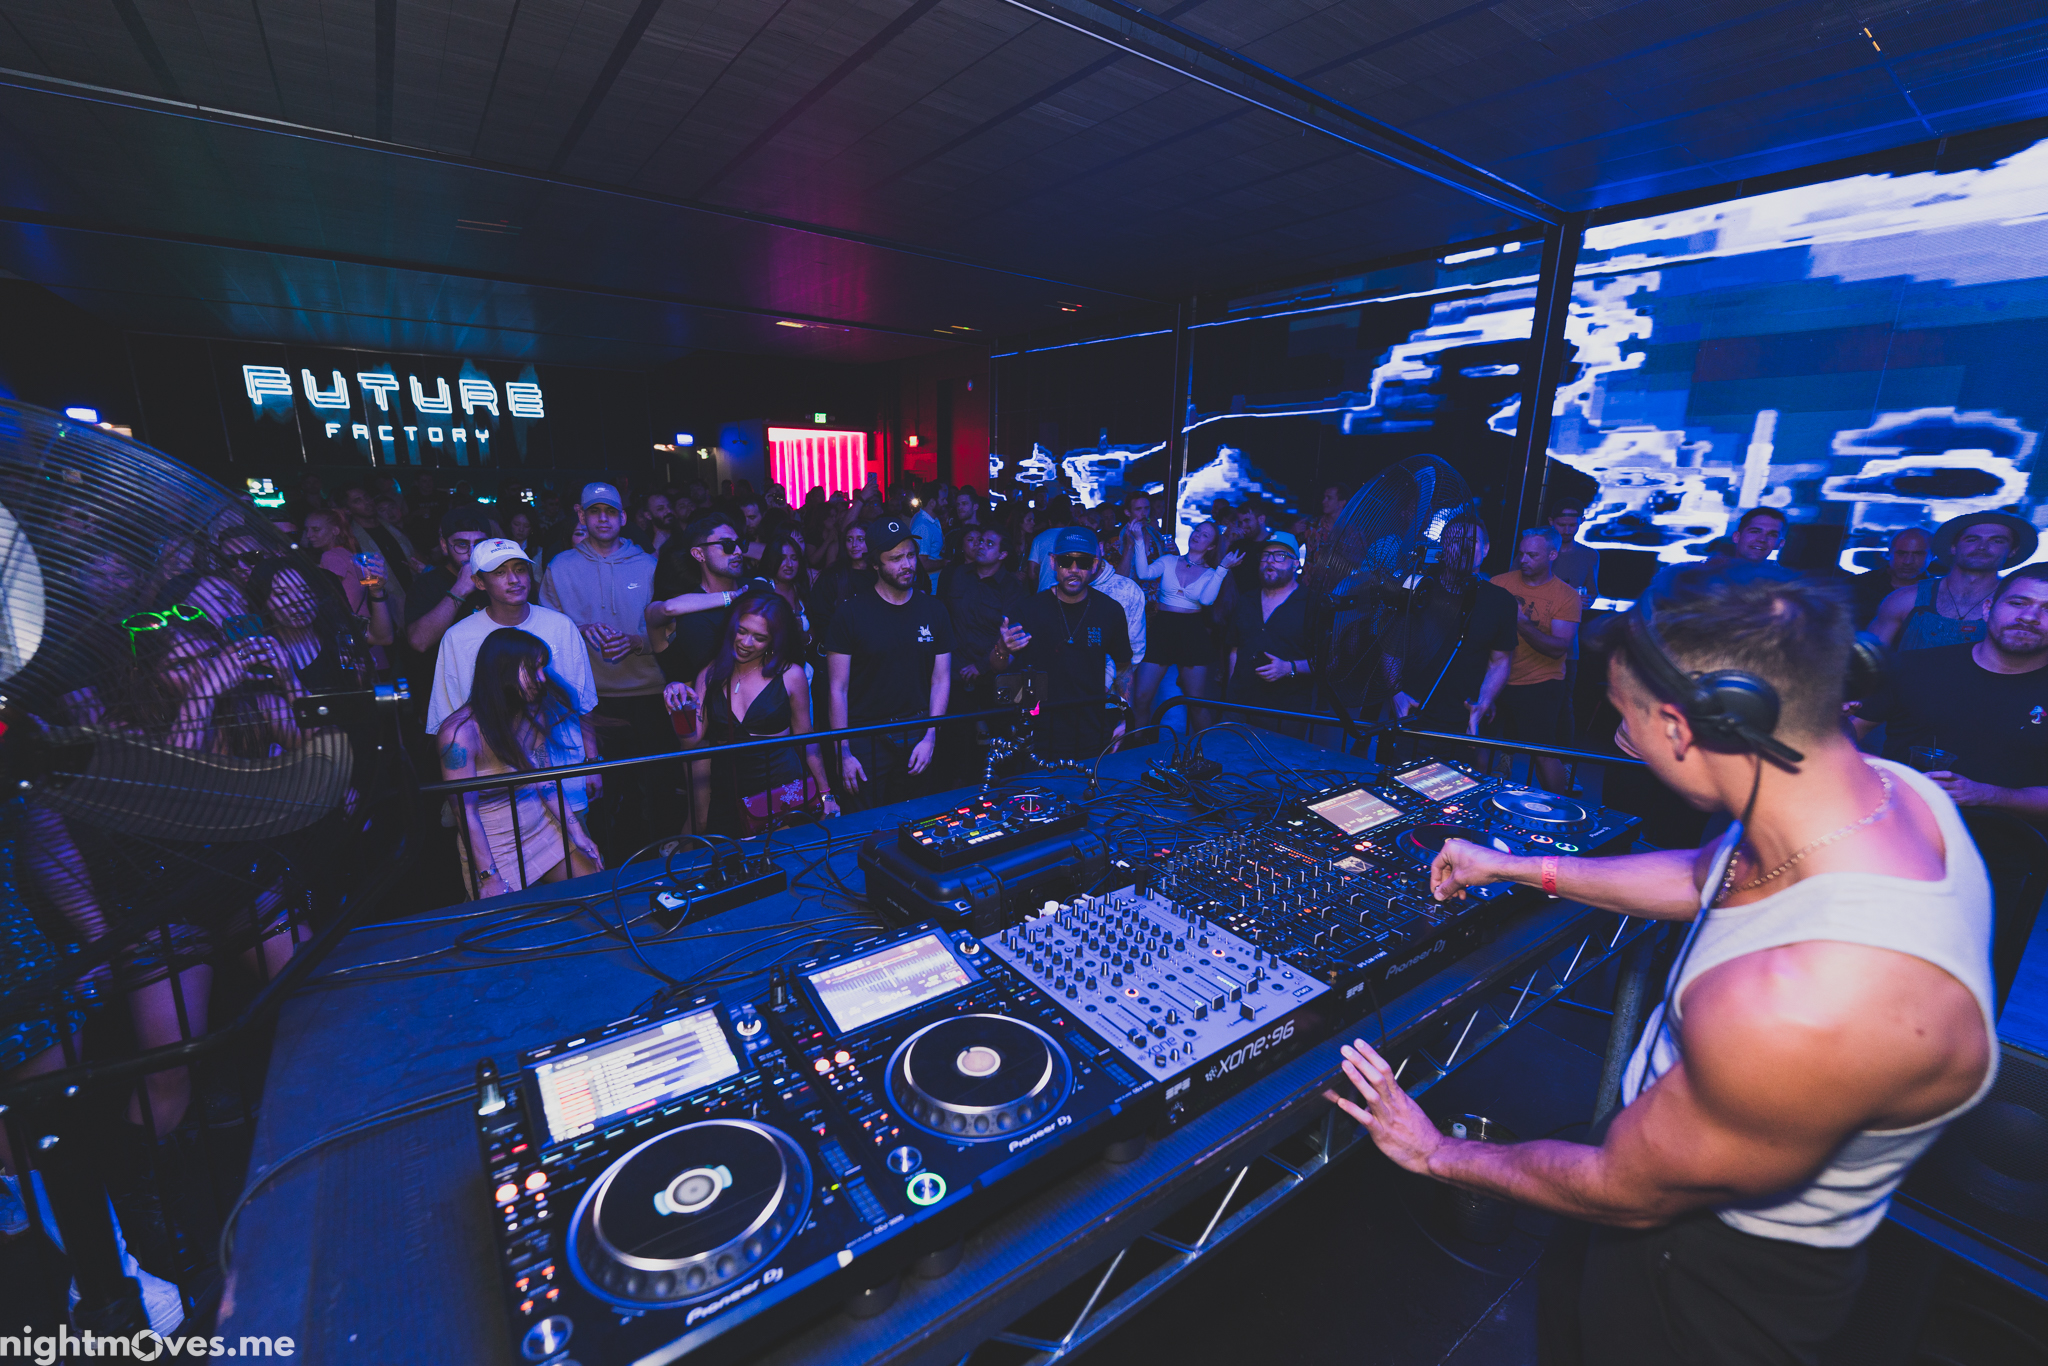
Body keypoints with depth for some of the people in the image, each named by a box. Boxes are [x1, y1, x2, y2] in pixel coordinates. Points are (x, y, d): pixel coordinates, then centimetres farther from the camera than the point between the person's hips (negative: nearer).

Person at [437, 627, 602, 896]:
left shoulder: (533, 715, -3)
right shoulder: (460, 733, -20)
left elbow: (545, 781, 2)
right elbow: (467, 813, -19)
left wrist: (577, 832, -4)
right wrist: (489, 879, -18)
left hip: (544, 828, 5)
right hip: (494, 846, -5)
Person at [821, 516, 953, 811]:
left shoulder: (932, 610, 3)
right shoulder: (851, 612, -6)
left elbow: (941, 680, 4)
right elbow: (837, 690, -7)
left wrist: (930, 738, -5)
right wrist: (842, 753, -11)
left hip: (916, 736, 3)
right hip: (865, 739, -2)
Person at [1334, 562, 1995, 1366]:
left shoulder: (1803, 1010, -44)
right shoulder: (1878, 785, -17)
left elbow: (1629, 1193, -26)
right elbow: (1705, 878, 5)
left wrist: (1440, 1154, -11)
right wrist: (1518, 869, 10)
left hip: (1724, 1276, -6)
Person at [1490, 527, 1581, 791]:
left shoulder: (1566, 596, -4)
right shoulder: (1500, 583, 3)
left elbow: (1559, 648, -13)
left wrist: (1522, 624, -25)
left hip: (1540, 684, -3)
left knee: (1542, 751, -8)